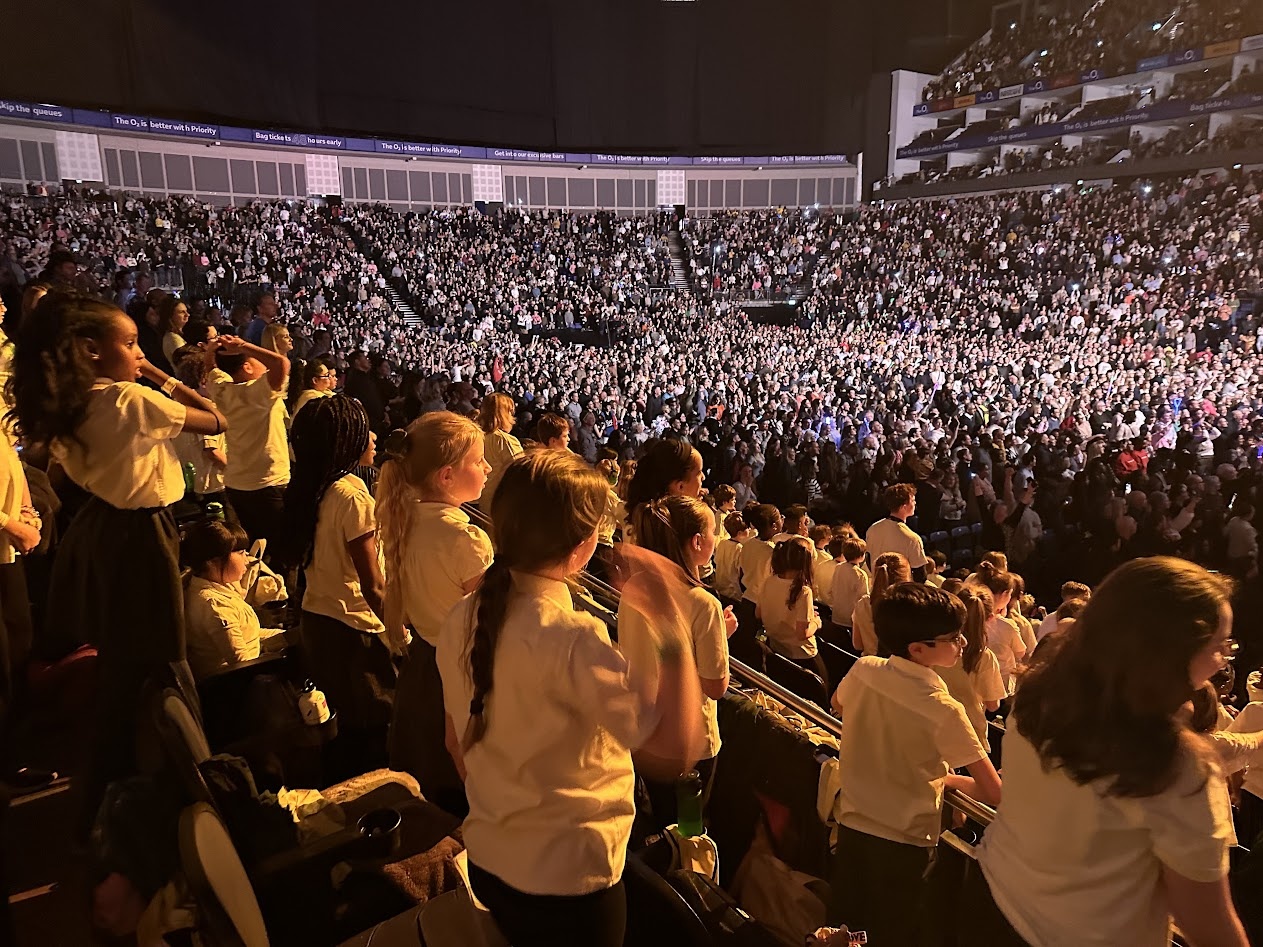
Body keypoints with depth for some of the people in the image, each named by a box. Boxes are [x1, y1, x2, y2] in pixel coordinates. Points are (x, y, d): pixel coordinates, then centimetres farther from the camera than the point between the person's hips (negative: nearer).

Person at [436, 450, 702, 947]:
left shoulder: (464, 619, -7)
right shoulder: (570, 639, -30)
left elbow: (457, 743, 5)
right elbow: (676, 747, -32)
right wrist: (674, 631, -29)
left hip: (487, 859, 6)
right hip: (567, 876, -6)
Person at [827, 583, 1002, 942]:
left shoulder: (862, 670, -9)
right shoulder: (943, 709, -23)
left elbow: (838, 705, 15)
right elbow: (994, 793, -18)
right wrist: (946, 777, -1)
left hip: (851, 825, 5)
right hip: (903, 841, -4)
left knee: (843, 928, 21)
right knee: (893, 932, 15)